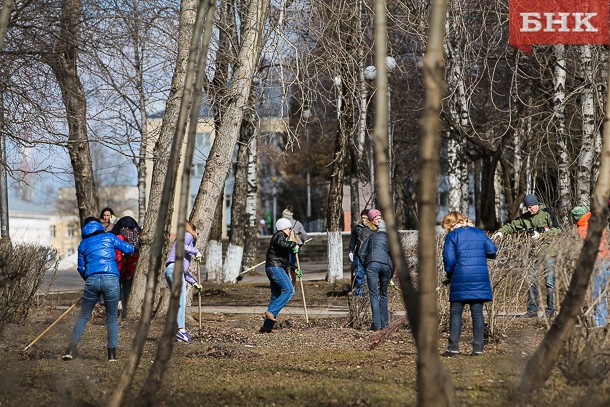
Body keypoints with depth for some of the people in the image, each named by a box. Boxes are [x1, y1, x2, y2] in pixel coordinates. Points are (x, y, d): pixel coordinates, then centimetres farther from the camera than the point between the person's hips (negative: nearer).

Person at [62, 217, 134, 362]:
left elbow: (81, 268, 16)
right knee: (112, 317, 11)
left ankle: (71, 349, 2)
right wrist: (131, 247, 33)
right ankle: (112, 353, 5)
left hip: (92, 280, 1)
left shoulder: (83, 244, 17)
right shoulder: (109, 237, 12)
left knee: (83, 317, 12)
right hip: (111, 279, -1)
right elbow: (129, 249, 10)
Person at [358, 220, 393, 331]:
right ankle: (384, 323, 16)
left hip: (372, 264, -2)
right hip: (386, 266, 2)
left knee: (374, 295, -2)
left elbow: (361, 253, 13)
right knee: (383, 295, 17)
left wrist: (365, 267, 22)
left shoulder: (371, 237, 23)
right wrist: (390, 277, 31)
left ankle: (376, 324, -11)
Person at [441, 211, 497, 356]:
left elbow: (449, 259, -8)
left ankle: (453, 347, -2)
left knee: (455, 313, 3)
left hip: (461, 279, -4)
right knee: (477, 313, 6)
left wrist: (449, 275, 8)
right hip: (480, 279, 4)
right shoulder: (479, 233, 10)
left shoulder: (452, 236, -2)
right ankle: (478, 348, 3)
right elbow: (492, 251, 7)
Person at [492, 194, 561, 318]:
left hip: (548, 251, -5)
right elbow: (512, 225, 14)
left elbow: (557, 230, -8)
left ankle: (550, 310, -1)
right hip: (534, 252, 5)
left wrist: (539, 235, -14)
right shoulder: (525, 217, 13)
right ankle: (532, 310, 8)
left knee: (550, 282, -6)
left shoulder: (547, 213, -3)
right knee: (531, 281, 2)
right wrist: (501, 232, -4)